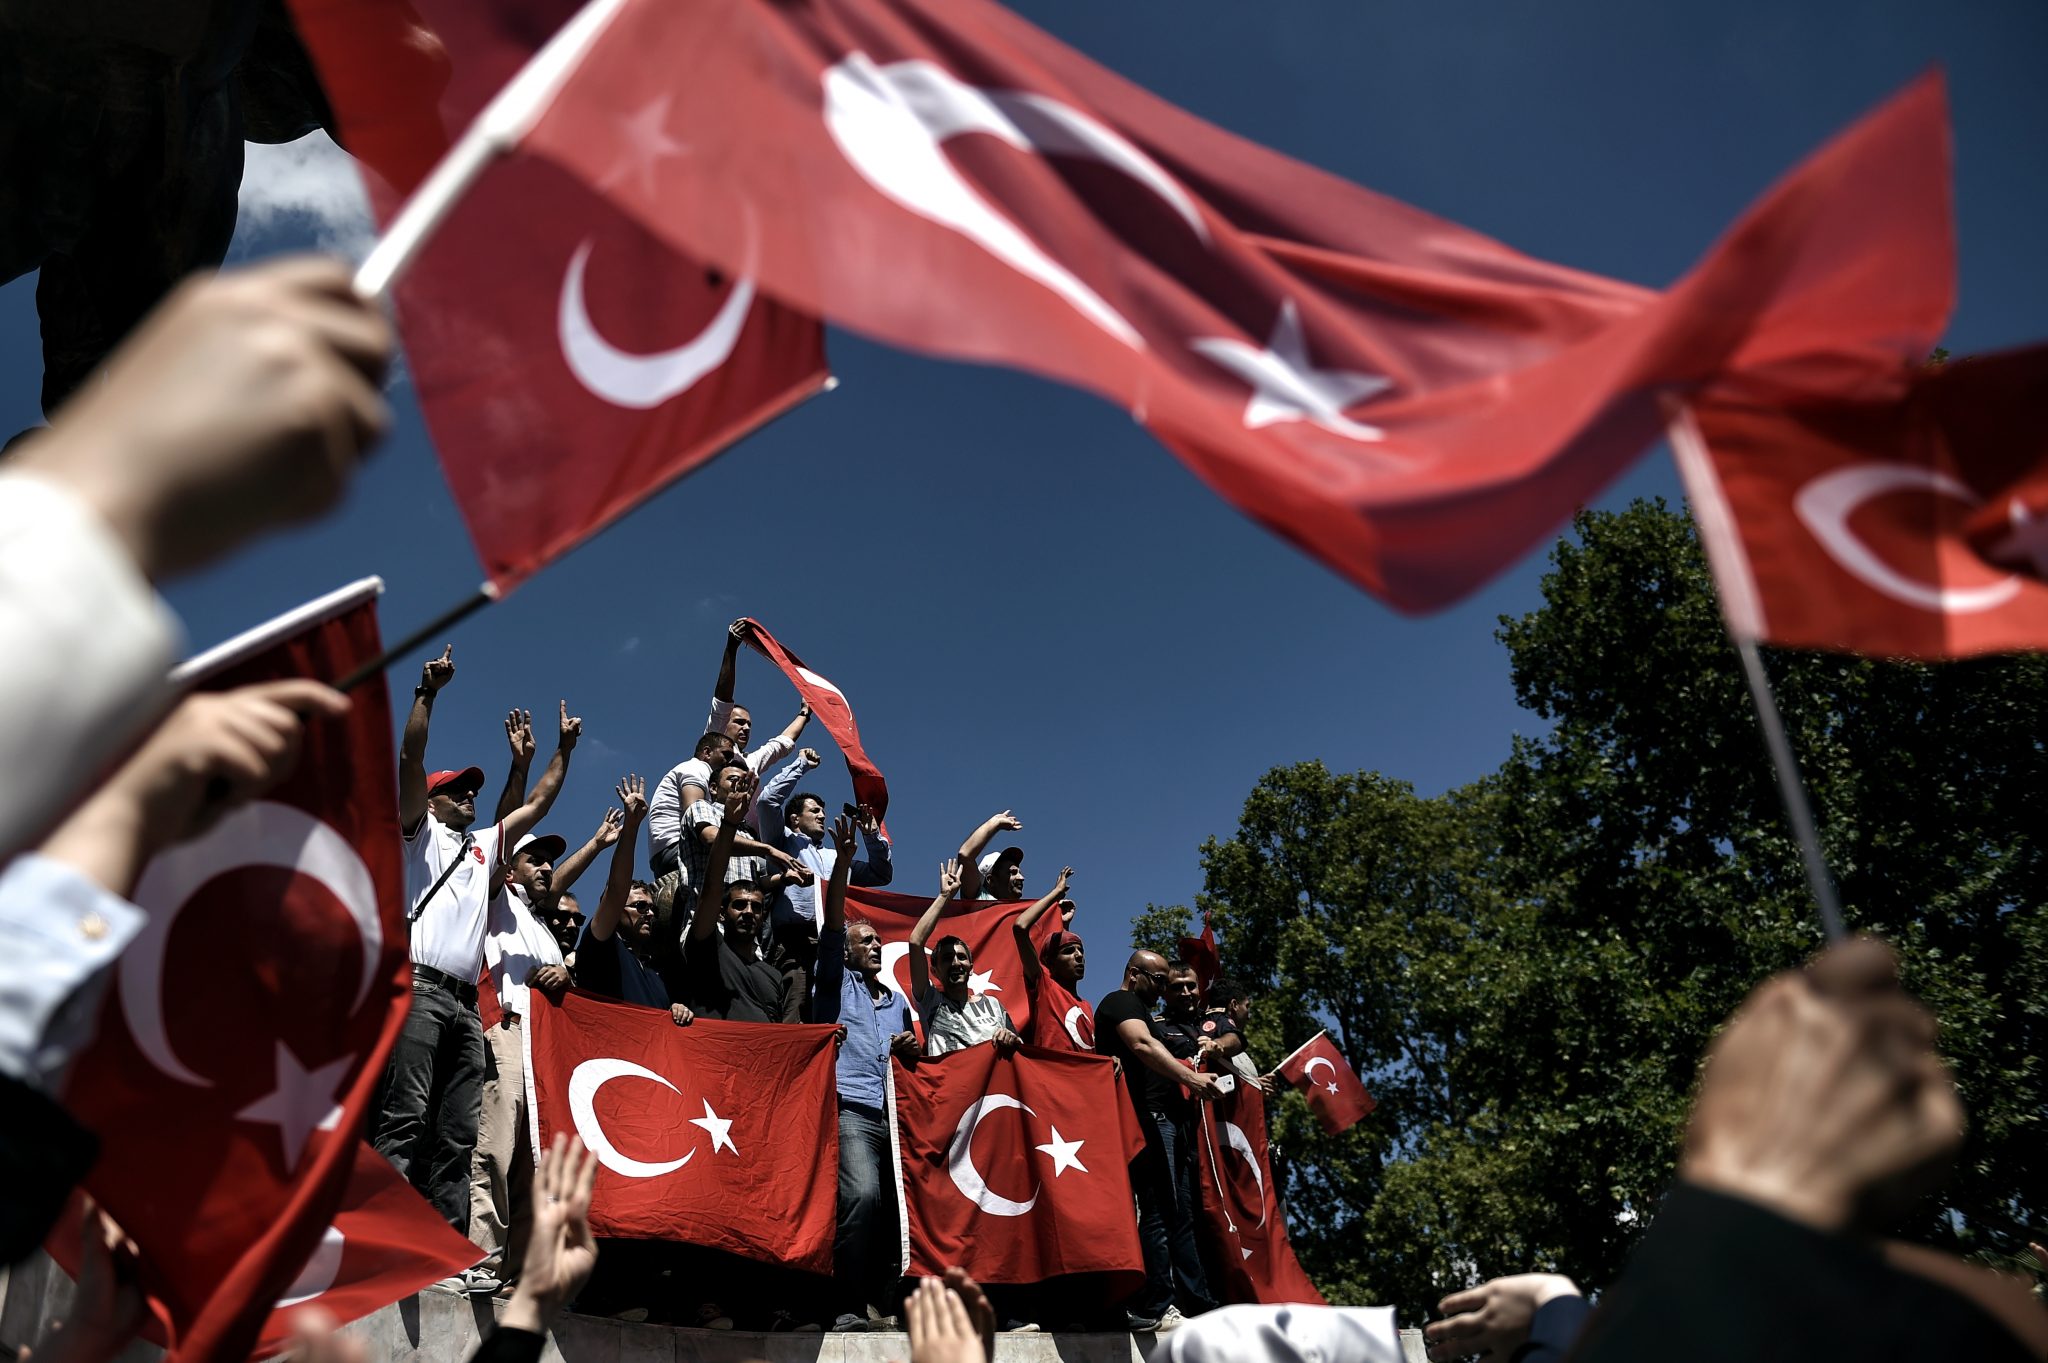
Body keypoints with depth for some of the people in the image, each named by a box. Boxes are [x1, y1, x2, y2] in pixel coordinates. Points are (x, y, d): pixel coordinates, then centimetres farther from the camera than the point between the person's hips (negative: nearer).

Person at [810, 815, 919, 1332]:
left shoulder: (897, 1001, 29)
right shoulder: (835, 981, 12)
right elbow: (832, 924, -2)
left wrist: (910, 1049, 8)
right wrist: (843, 860, -13)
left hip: (894, 1114, 6)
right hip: (849, 1107, -6)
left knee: (892, 1206, -5)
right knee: (862, 1195, -25)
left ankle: (883, 1299, 2)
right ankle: (848, 1306, -20)